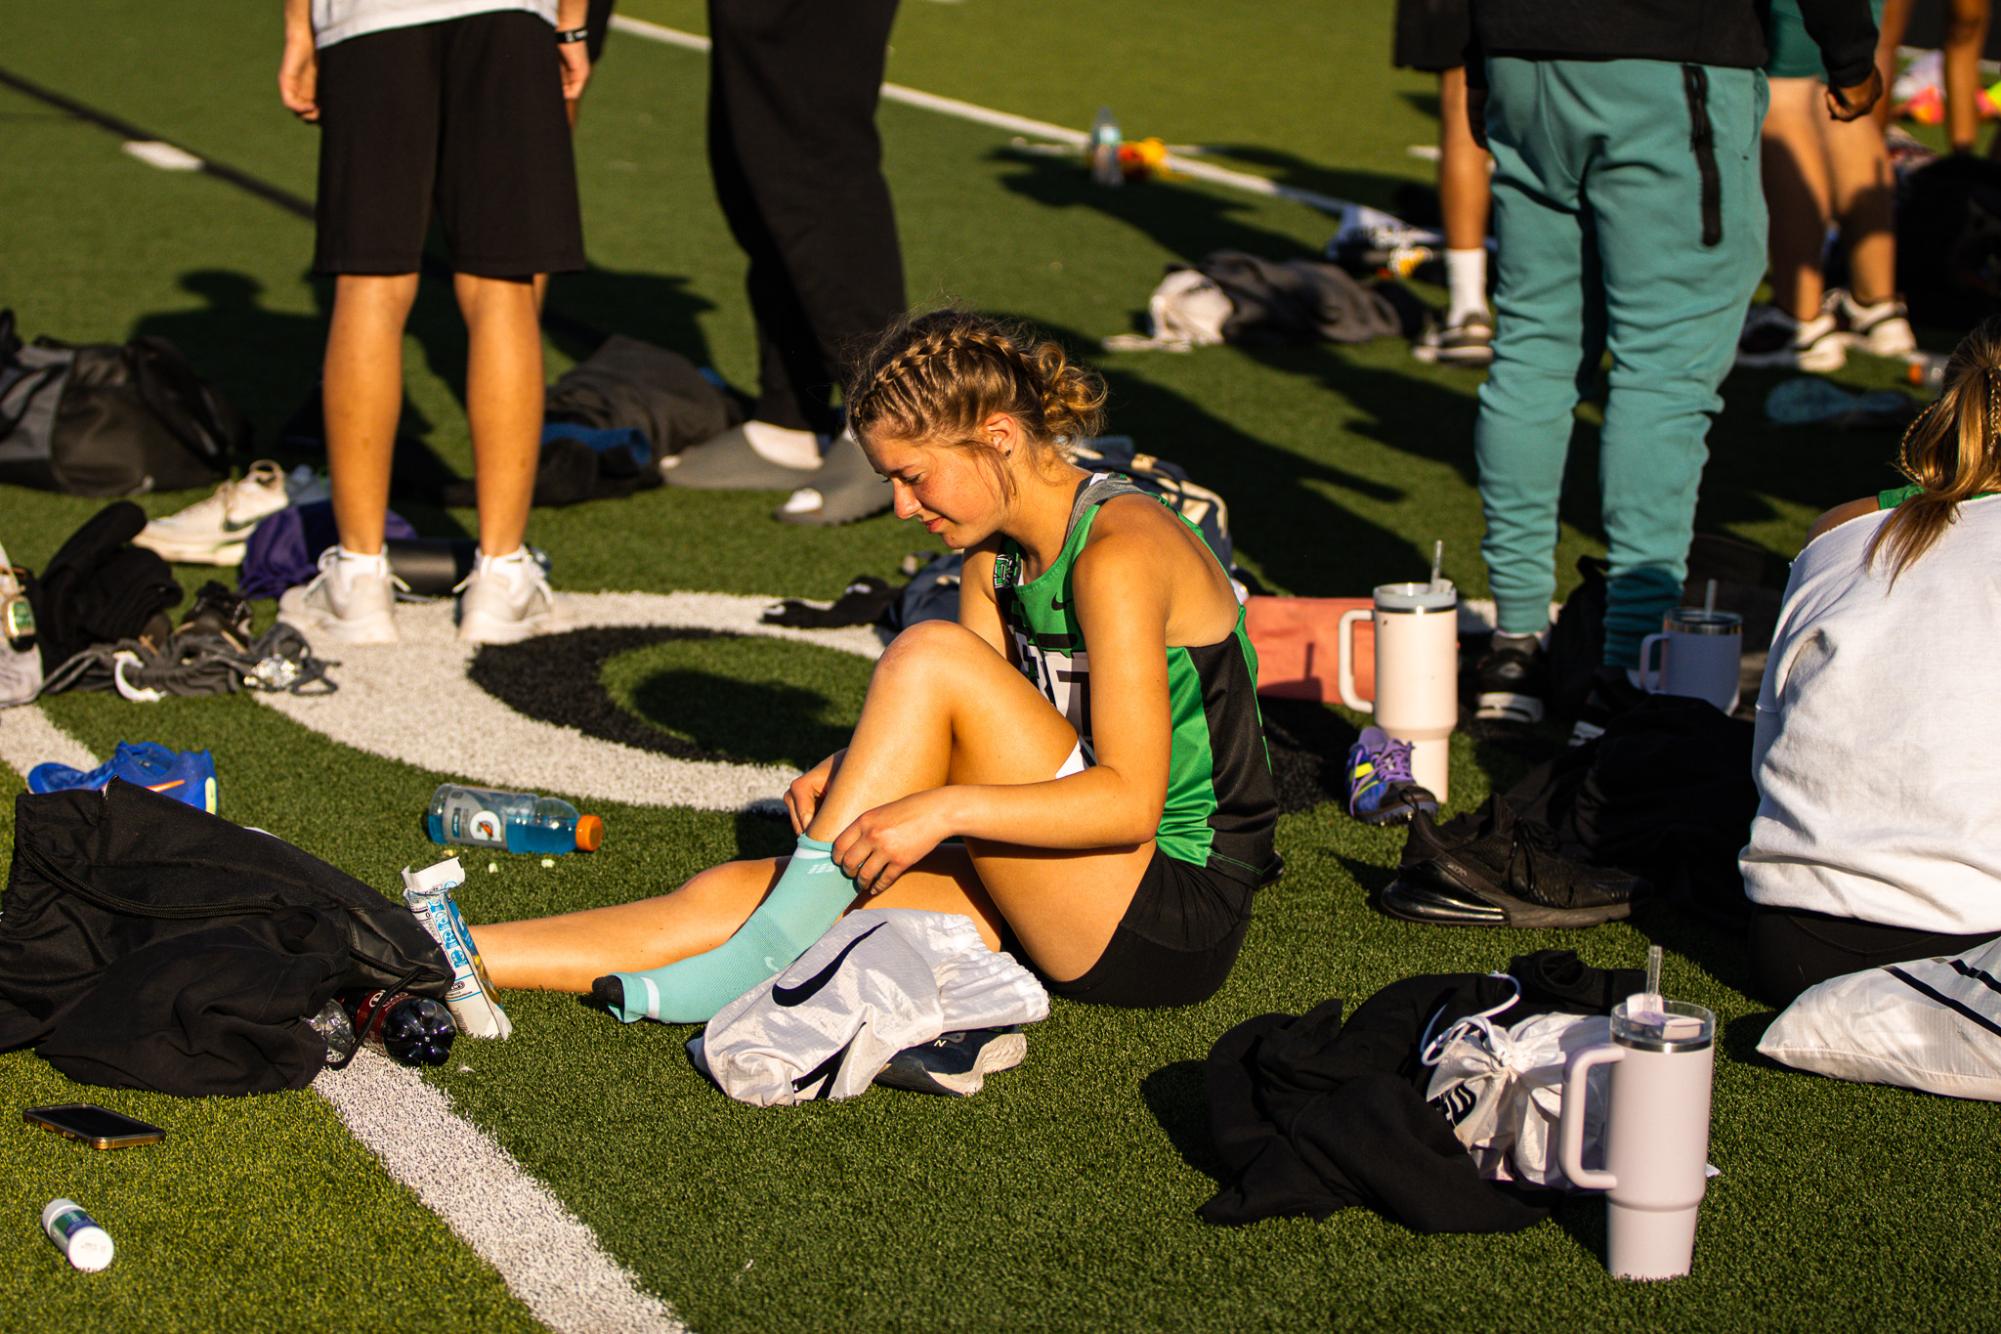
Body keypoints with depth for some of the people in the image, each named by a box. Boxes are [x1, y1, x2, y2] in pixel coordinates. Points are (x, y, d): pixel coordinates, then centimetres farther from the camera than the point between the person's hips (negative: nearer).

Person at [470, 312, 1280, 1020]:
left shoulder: (1118, 554, -18)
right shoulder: (997, 556, 9)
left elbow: (1129, 803, -24)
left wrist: (944, 807, -30)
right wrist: (850, 775, -9)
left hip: (1178, 916, -8)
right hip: (1074, 905, 8)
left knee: (929, 655, -22)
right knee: (732, 893, -6)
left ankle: (764, 952, -17)